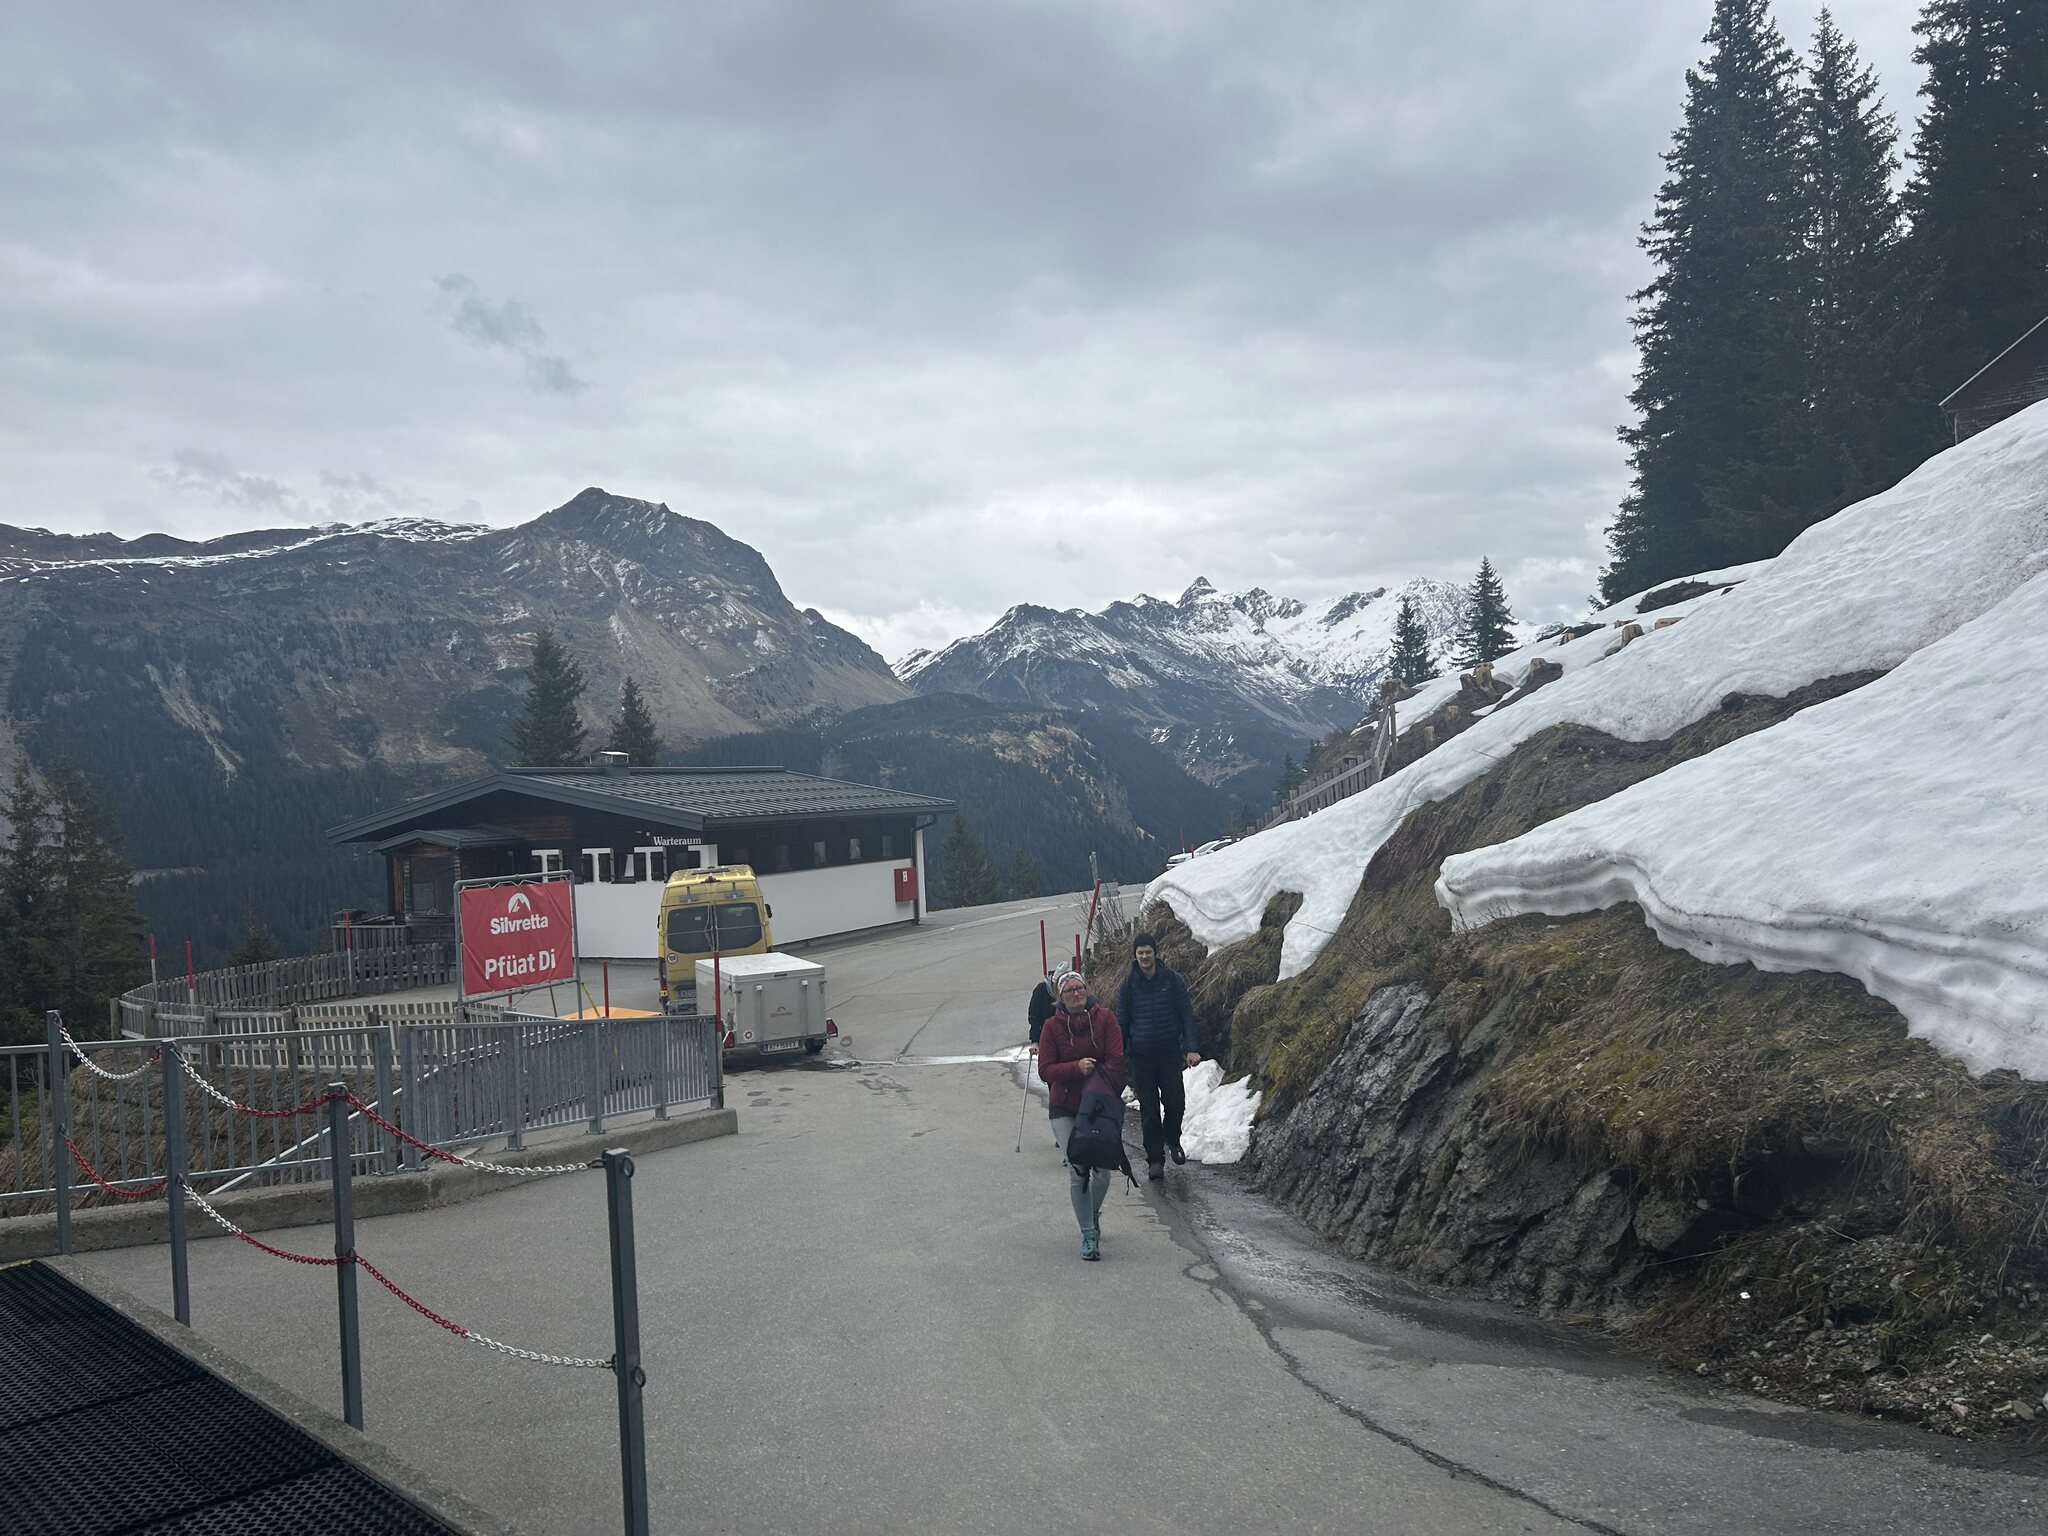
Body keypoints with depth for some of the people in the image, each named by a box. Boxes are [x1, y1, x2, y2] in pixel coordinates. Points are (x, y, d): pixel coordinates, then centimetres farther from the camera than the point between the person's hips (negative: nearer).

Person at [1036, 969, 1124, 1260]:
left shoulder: (1105, 1018, -3)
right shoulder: (1052, 1026, -3)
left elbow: (1116, 1060, -7)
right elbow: (1045, 1069, -6)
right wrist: (1077, 1068, -22)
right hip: (1065, 1109, -1)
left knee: (1102, 1170, 2)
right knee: (1078, 1171, -11)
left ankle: (1093, 1214, 34)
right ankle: (1089, 1235, 2)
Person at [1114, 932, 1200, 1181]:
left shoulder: (1173, 981, 0)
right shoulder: (1127, 986, 2)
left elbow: (1187, 1016, 3)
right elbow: (1121, 1023, 7)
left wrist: (1191, 1048, -7)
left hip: (1170, 1053, 0)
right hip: (1141, 1056, 0)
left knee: (1176, 1102, -4)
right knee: (1148, 1110, 2)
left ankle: (1172, 1139, 26)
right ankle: (1155, 1159, 12)